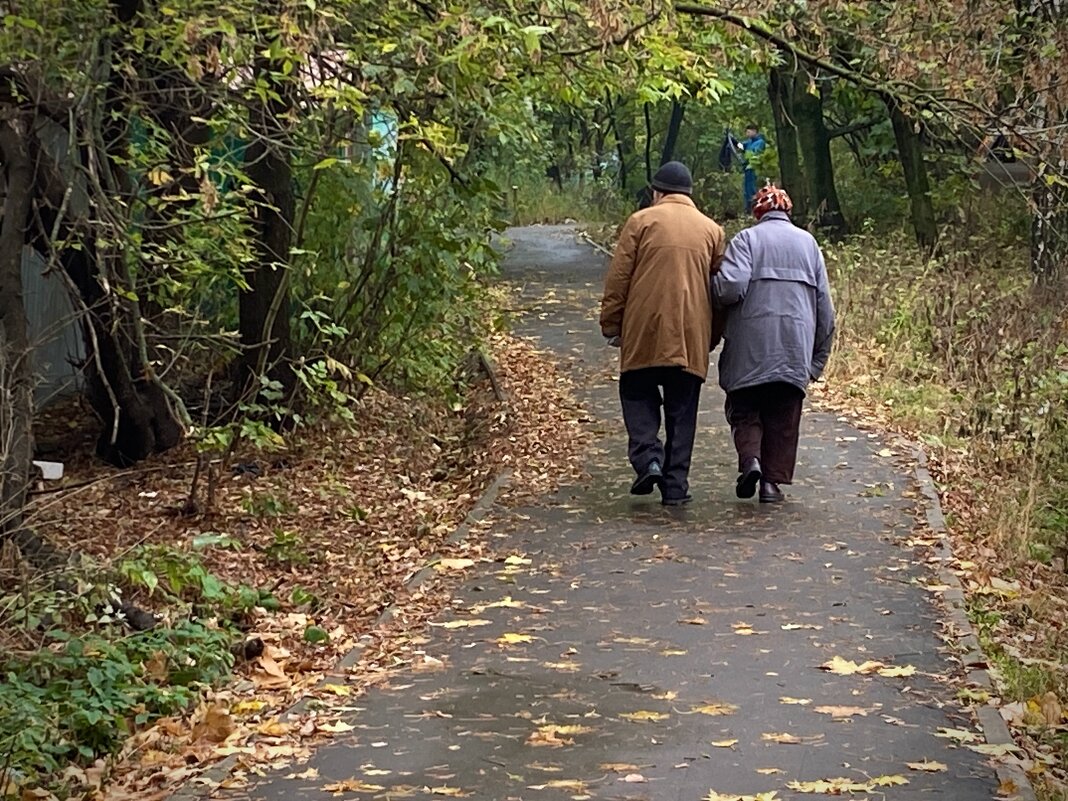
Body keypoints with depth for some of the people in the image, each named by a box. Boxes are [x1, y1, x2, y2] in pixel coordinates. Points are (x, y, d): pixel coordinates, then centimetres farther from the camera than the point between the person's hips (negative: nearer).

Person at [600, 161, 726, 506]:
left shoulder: (641, 221, 3)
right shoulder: (712, 229, 12)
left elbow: (618, 278, -1)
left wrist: (611, 324, 5)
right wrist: (712, 335, 20)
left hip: (644, 330, -2)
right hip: (691, 335, 3)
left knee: (637, 394, 11)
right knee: (681, 410, 7)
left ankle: (648, 457, -10)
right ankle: (675, 484, 5)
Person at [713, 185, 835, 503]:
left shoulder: (747, 239, 1)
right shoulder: (808, 242, 13)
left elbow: (731, 286, -15)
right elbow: (824, 305, 12)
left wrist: (717, 309, 7)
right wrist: (819, 356, 18)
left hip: (751, 348, -3)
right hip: (795, 348, 3)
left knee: (744, 410, 8)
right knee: (783, 418, 10)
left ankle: (750, 459, -15)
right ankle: (773, 480, 5)